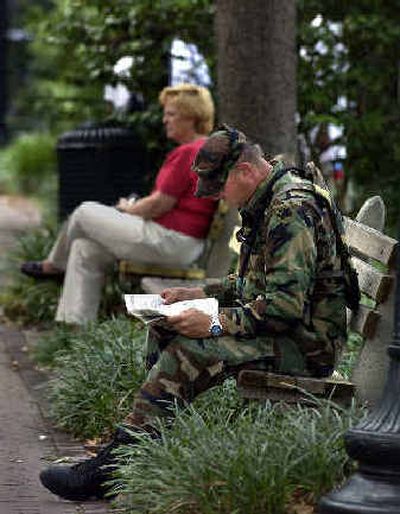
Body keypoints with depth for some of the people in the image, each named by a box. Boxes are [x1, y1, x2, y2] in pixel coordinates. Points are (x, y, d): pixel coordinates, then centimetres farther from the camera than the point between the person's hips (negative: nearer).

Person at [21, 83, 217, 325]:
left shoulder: (188, 153, -19)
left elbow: (159, 205, -19)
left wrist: (128, 209, 0)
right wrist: (136, 206, 11)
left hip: (169, 241, -10)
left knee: (84, 213, 3)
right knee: (86, 250, 14)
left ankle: (54, 265, 29)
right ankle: (75, 325, 15)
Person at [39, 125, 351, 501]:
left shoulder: (292, 210, -19)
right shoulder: (266, 204, 14)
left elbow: (286, 304, -26)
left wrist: (215, 324, -24)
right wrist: (201, 294, 11)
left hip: (306, 344, -11)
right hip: (278, 327, 11)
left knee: (187, 353, -26)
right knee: (164, 329, 7)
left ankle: (110, 468, -23)